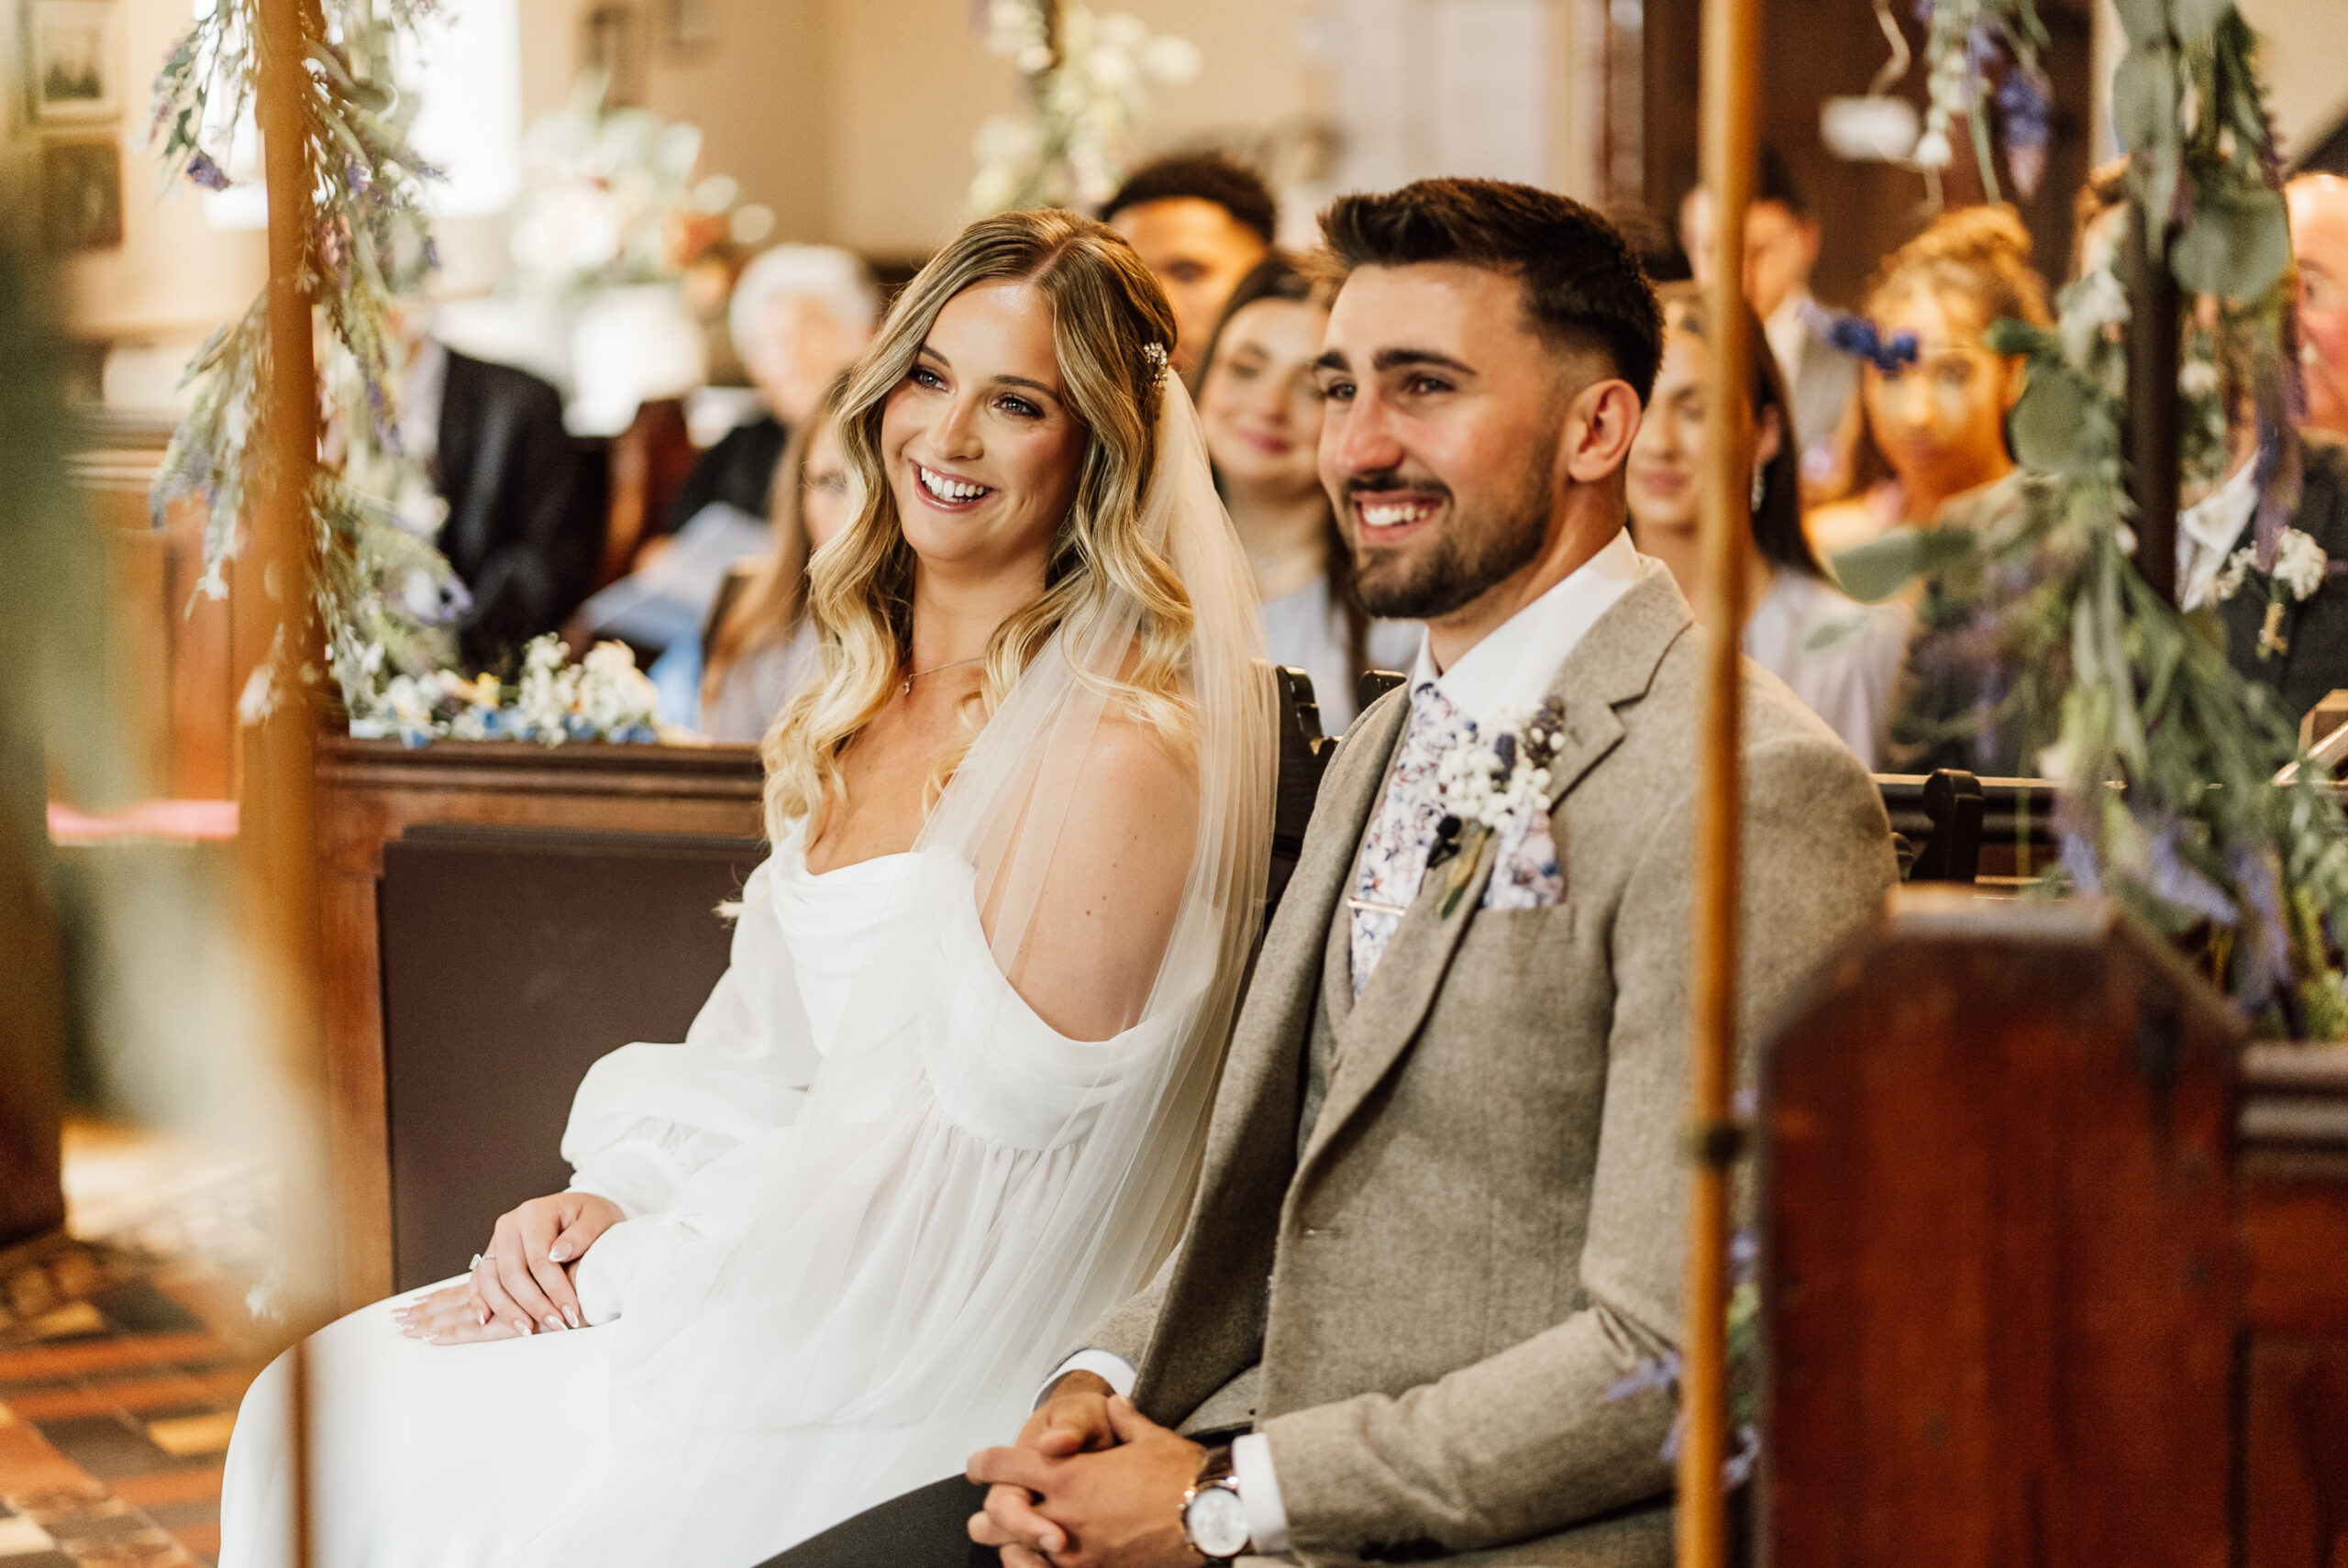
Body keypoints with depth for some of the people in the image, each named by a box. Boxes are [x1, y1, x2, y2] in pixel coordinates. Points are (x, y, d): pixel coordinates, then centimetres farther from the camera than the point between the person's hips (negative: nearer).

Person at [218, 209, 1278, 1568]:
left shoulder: (1119, 745, -18)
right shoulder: (870, 698, 11)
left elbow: (984, 1140, -19)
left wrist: (623, 1275, -13)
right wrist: (611, 1204, -5)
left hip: (932, 1372, -8)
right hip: (793, 1276, 8)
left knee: (362, 1457, -9)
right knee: (311, 1405, -1)